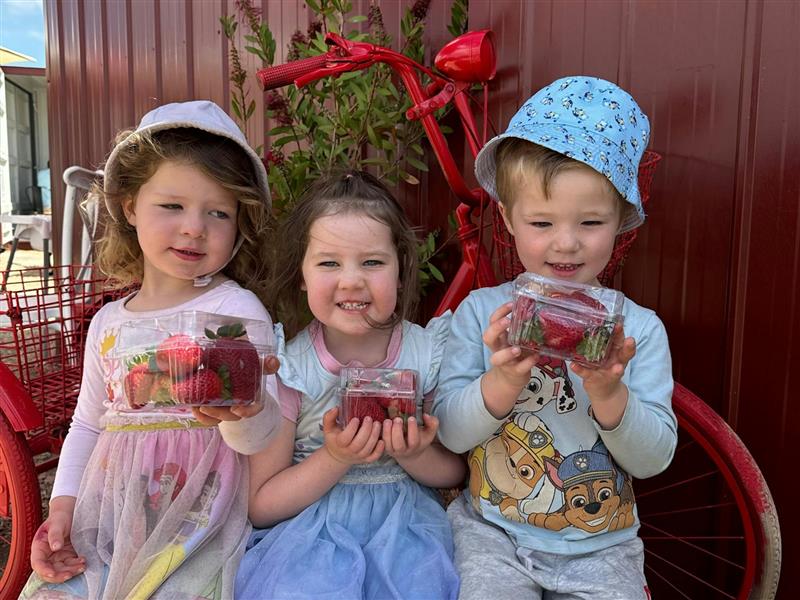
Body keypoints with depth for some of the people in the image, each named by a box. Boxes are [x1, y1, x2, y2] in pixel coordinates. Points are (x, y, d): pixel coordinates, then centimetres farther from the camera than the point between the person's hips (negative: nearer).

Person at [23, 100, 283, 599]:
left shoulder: (236, 308, -11)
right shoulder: (109, 323, 7)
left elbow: (261, 437, -16)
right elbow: (88, 425, 18)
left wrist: (245, 411, -38)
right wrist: (63, 504, 6)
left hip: (197, 519, -5)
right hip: (107, 517, 5)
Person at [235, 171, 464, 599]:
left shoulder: (429, 354, -7)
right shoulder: (286, 370, -10)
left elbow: (456, 473, 5)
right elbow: (260, 507, -5)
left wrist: (415, 455, -17)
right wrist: (335, 459, -20)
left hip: (407, 520, 2)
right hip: (308, 527, -1)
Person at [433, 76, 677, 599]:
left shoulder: (639, 326, -5)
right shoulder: (482, 311, -7)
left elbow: (654, 460, -6)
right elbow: (450, 432, -9)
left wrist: (609, 393, -25)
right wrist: (503, 383, -27)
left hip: (600, 545, 2)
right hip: (492, 531, -1)